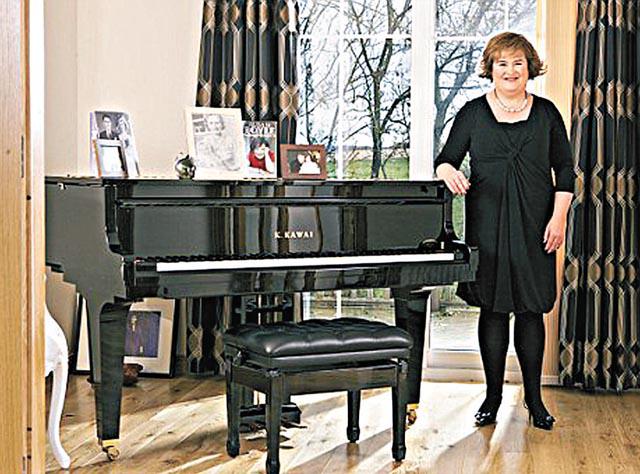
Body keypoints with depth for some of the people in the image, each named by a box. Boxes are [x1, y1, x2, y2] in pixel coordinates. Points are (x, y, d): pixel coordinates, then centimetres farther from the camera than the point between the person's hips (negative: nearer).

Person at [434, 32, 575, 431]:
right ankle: (494, 394, 15)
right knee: (493, 308, 3)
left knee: (532, 308, 3)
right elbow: (446, 158, 5)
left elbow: (565, 171, 8)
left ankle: (534, 398, 14)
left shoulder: (546, 114, 7)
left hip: (534, 226, 1)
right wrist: (449, 172, -19)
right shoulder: (473, 113, 4)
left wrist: (559, 218, -2)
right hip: (488, 224, 0)